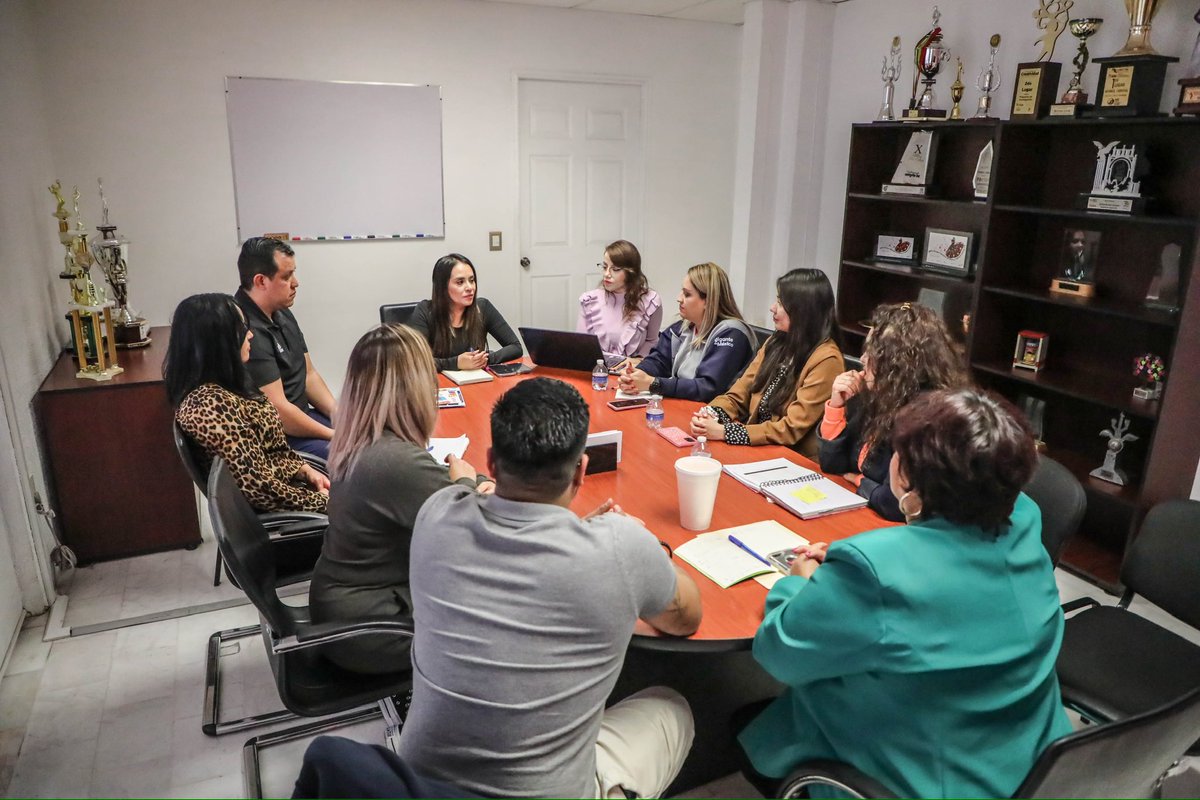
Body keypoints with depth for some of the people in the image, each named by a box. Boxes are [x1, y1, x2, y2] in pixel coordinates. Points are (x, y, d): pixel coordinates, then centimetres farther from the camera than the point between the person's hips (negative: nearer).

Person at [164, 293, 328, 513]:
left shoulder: (224, 388, 3)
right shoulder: (213, 405, -27)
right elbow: (259, 489, -26)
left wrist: (305, 471, -1)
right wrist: (322, 500, -15)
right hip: (271, 513, -9)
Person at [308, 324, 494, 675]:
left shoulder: (359, 442, -5)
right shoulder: (401, 462, -32)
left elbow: (430, 484, 11)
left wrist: (477, 484, -7)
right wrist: (466, 483, -3)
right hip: (364, 629, -8)